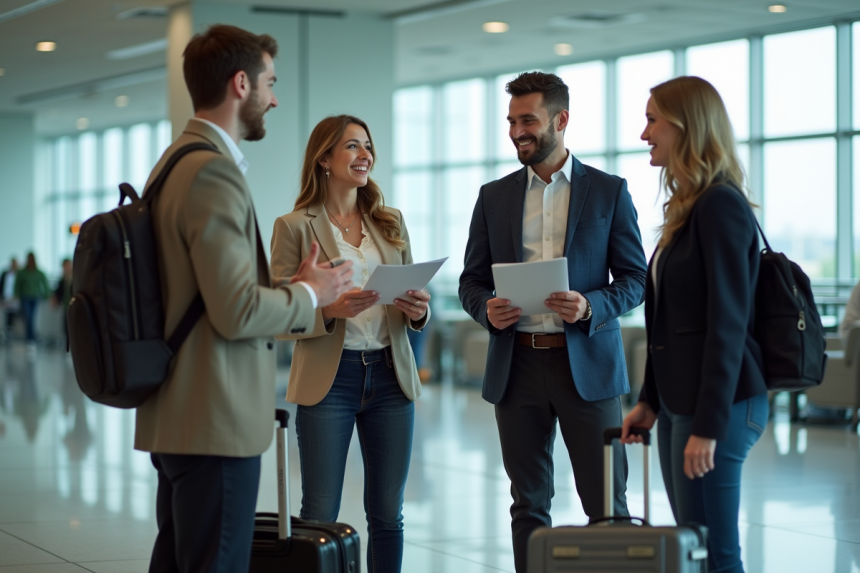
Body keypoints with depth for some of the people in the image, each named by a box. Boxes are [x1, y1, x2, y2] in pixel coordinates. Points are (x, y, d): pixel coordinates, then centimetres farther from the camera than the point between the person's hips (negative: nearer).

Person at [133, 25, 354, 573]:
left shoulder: (176, 161, 15)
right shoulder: (214, 172, -17)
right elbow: (238, 312, -23)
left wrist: (289, 289, 16)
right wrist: (309, 294, -6)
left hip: (174, 418, 10)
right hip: (216, 424, -10)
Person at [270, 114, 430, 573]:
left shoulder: (391, 222, 12)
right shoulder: (294, 226, -1)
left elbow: (413, 297, 15)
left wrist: (418, 311, -8)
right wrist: (331, 310, -22)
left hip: (390, 376, 4)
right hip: (329, 379, -4)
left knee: (388, 513, 8)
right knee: (319, 516, -2)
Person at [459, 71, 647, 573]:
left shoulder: (608, 191, 3)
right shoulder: (494, 196, 10)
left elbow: (635, 278, 2)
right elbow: (472, 281, 13)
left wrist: (591, 306, -17)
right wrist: (487, 309, -10)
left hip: (586, 363, -3)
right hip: (517, 365, 3)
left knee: (606, 506, -2)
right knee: (529, 504, 8)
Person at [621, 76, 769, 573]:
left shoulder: (721, 205, -14)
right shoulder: (687, 205, 15)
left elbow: (728, 323, -19)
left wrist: (708, 426, -20)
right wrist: (651, 400, 19)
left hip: (719, 403, -10)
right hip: (680, 401, 10)